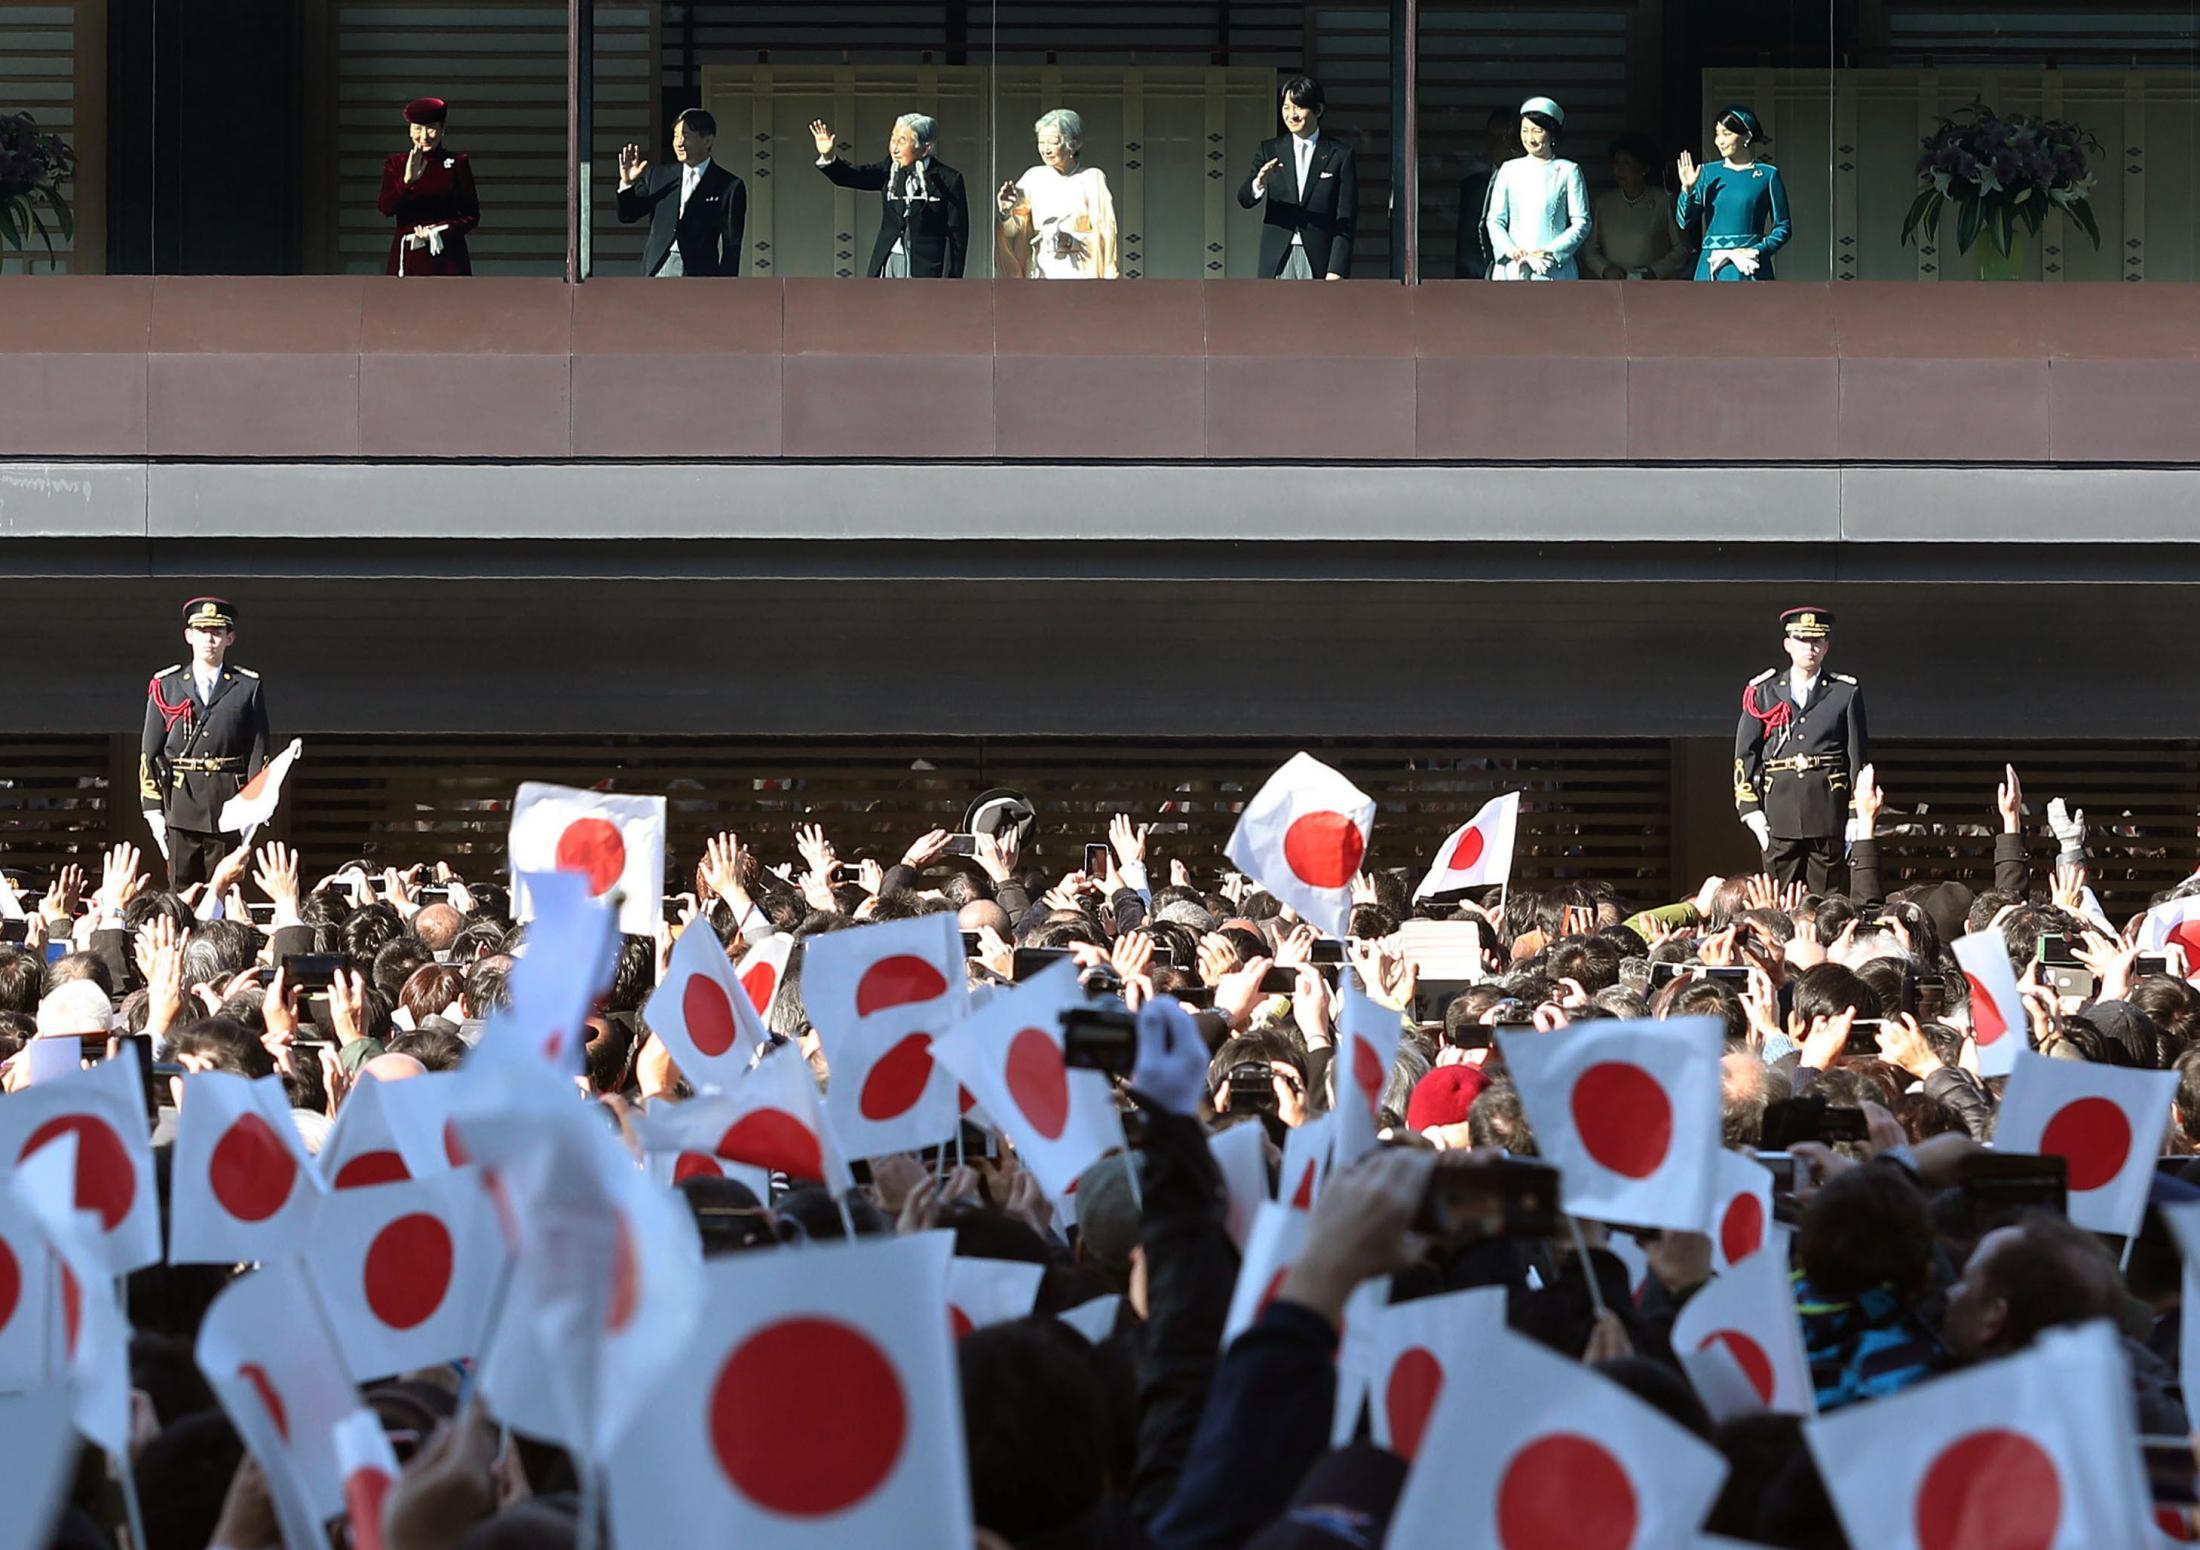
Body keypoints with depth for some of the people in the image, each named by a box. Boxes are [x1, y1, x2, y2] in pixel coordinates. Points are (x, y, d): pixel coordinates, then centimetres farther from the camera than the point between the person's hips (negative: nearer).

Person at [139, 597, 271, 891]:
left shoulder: (248, 687, 7)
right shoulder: (165, 685, 8)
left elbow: (258, 750, 5)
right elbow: (149, 751, 7)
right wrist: (153, 808, 0)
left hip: (228, 802, 0)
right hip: (180, 800, 0)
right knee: (182, 890, -1)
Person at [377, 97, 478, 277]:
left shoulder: (457, 163, 6)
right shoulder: (396, 163, 9)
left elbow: (471, 216, 7)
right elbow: (385, 208, -4)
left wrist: (440, 231, -10)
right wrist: (407, 180, -20)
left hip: (447, 257, -1)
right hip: (408, 256, 1)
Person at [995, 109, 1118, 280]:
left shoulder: (1091, 179, 0)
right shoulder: (1034, 178, 10)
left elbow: (1104, 233, -1)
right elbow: (1013, 230, 8)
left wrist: (1073, 241, -16)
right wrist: (1006, 213, -13)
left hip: (1080, 273, -3)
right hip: (1041, 272, 3)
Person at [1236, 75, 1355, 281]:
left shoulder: (1339, 155, 4)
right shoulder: (1270, 151, 11)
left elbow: (1345, 219, 1)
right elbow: (1245, 199, -1)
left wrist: (1336, 271, -7)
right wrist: (1259, 183, -26)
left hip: (1319, 262, -2)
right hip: (1277, 262, 2)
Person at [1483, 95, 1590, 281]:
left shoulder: (1567, 172, 5)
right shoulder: (1509, 170, 13)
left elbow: (1581, 223, 3)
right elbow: (1494, 220, 12)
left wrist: (1552, 252, -10)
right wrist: (1510, 250, -7)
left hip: (1554, 271, -2)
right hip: (1512, 271, 2)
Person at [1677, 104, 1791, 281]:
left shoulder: (1767, 176, 2)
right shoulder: (1709, 173, 10)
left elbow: (1783, 228, 5)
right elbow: (1684, 221, 7)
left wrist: (1758, 250, -10)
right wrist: (1687, 189, -8)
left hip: (1748, 268, -3)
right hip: (1711, 268, 3)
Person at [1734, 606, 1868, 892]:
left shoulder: (1847, 694, 8)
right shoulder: (1762, 692, 9)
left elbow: (1858, 757, 7)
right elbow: (1745, 754, 7)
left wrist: (1857, 816, 2)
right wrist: (1751, 811, -2)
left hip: (1828, 807, 0)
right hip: (1779, 802, 0)